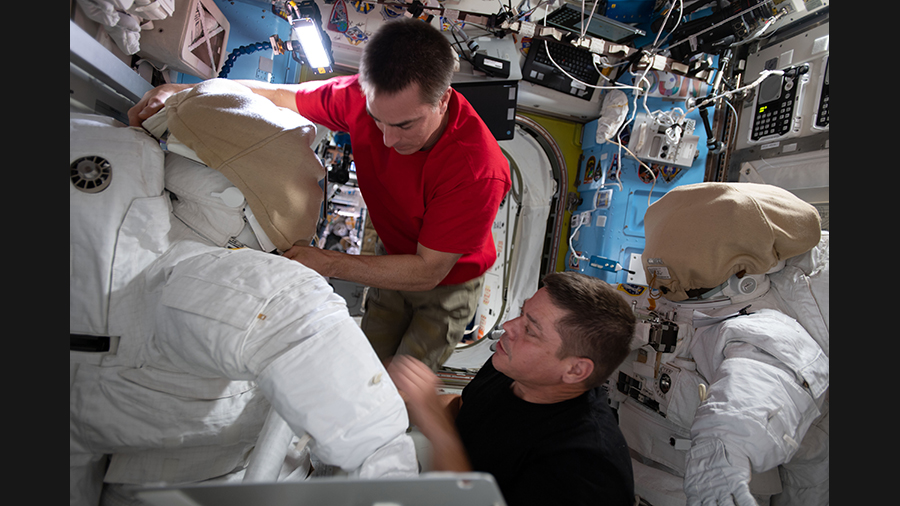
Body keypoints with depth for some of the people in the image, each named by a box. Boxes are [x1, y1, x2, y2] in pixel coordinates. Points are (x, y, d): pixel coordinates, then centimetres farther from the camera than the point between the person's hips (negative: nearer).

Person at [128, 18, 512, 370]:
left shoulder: (478, 170, -40)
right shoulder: (363, 97, -24)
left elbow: (428, 271, -32)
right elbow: (285, 97, -7)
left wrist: (327, 263, -38)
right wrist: (184, 93, -19)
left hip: (449, 281, -4)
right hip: (399, 262, 5)